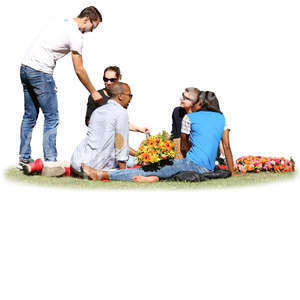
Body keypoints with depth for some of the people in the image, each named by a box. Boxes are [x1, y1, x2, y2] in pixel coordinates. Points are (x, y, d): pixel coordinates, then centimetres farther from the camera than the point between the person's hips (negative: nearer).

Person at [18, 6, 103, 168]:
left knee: (30, 115, 15)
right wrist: (93, 92, 3)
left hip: (25, 67, 9)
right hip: (40, 72, -9)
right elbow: (79, 70, -7)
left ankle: (24, 158, 19)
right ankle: (50, 162, -1)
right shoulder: (75, 34, -9)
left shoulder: (61, 22, 18)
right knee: (51, 117, -2)